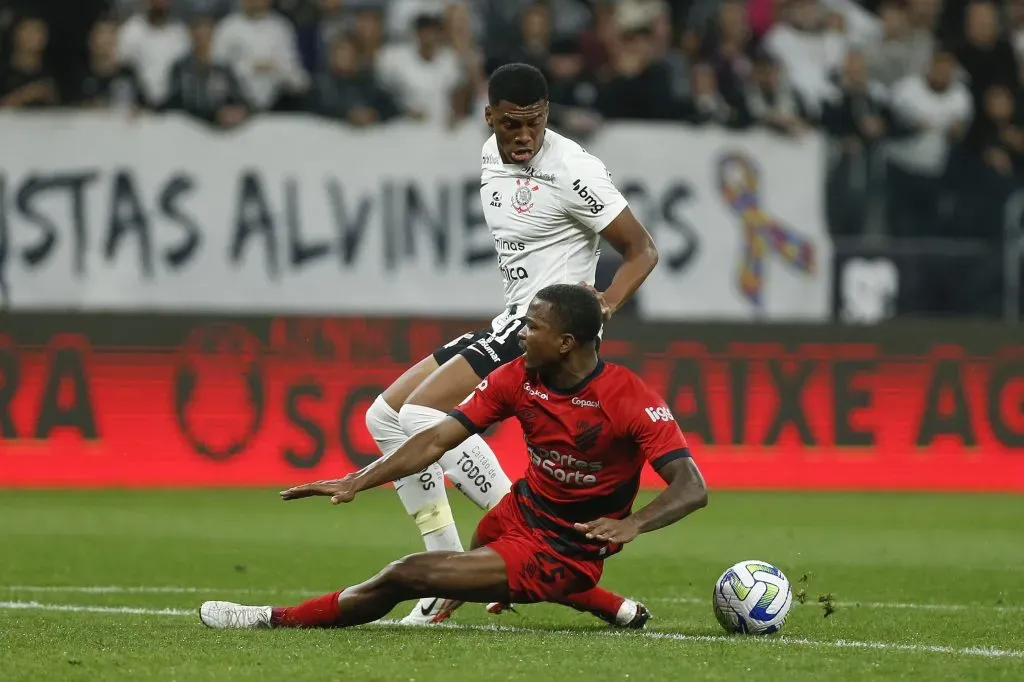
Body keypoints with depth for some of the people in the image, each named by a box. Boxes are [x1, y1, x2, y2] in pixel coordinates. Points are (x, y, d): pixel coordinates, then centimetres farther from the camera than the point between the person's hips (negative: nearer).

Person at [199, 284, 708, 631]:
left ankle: (277, 620, 0)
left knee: (409, 574, -14)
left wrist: (632, 523, -45)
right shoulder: (518, 379, -5)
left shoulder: (632, 401, -23)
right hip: (520, 513, 7)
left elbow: (691, 488, -26)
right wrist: (359, 481, -17)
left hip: (566, 552, -7)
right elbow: (438, 440, -6)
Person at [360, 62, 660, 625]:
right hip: (510, 320, 10)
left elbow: (642, 251, -11)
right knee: (384, 416, 6)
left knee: (422, 413, -23)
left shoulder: (572, 171, -14)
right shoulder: (490, 157, 11)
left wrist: (601, 309, -25)